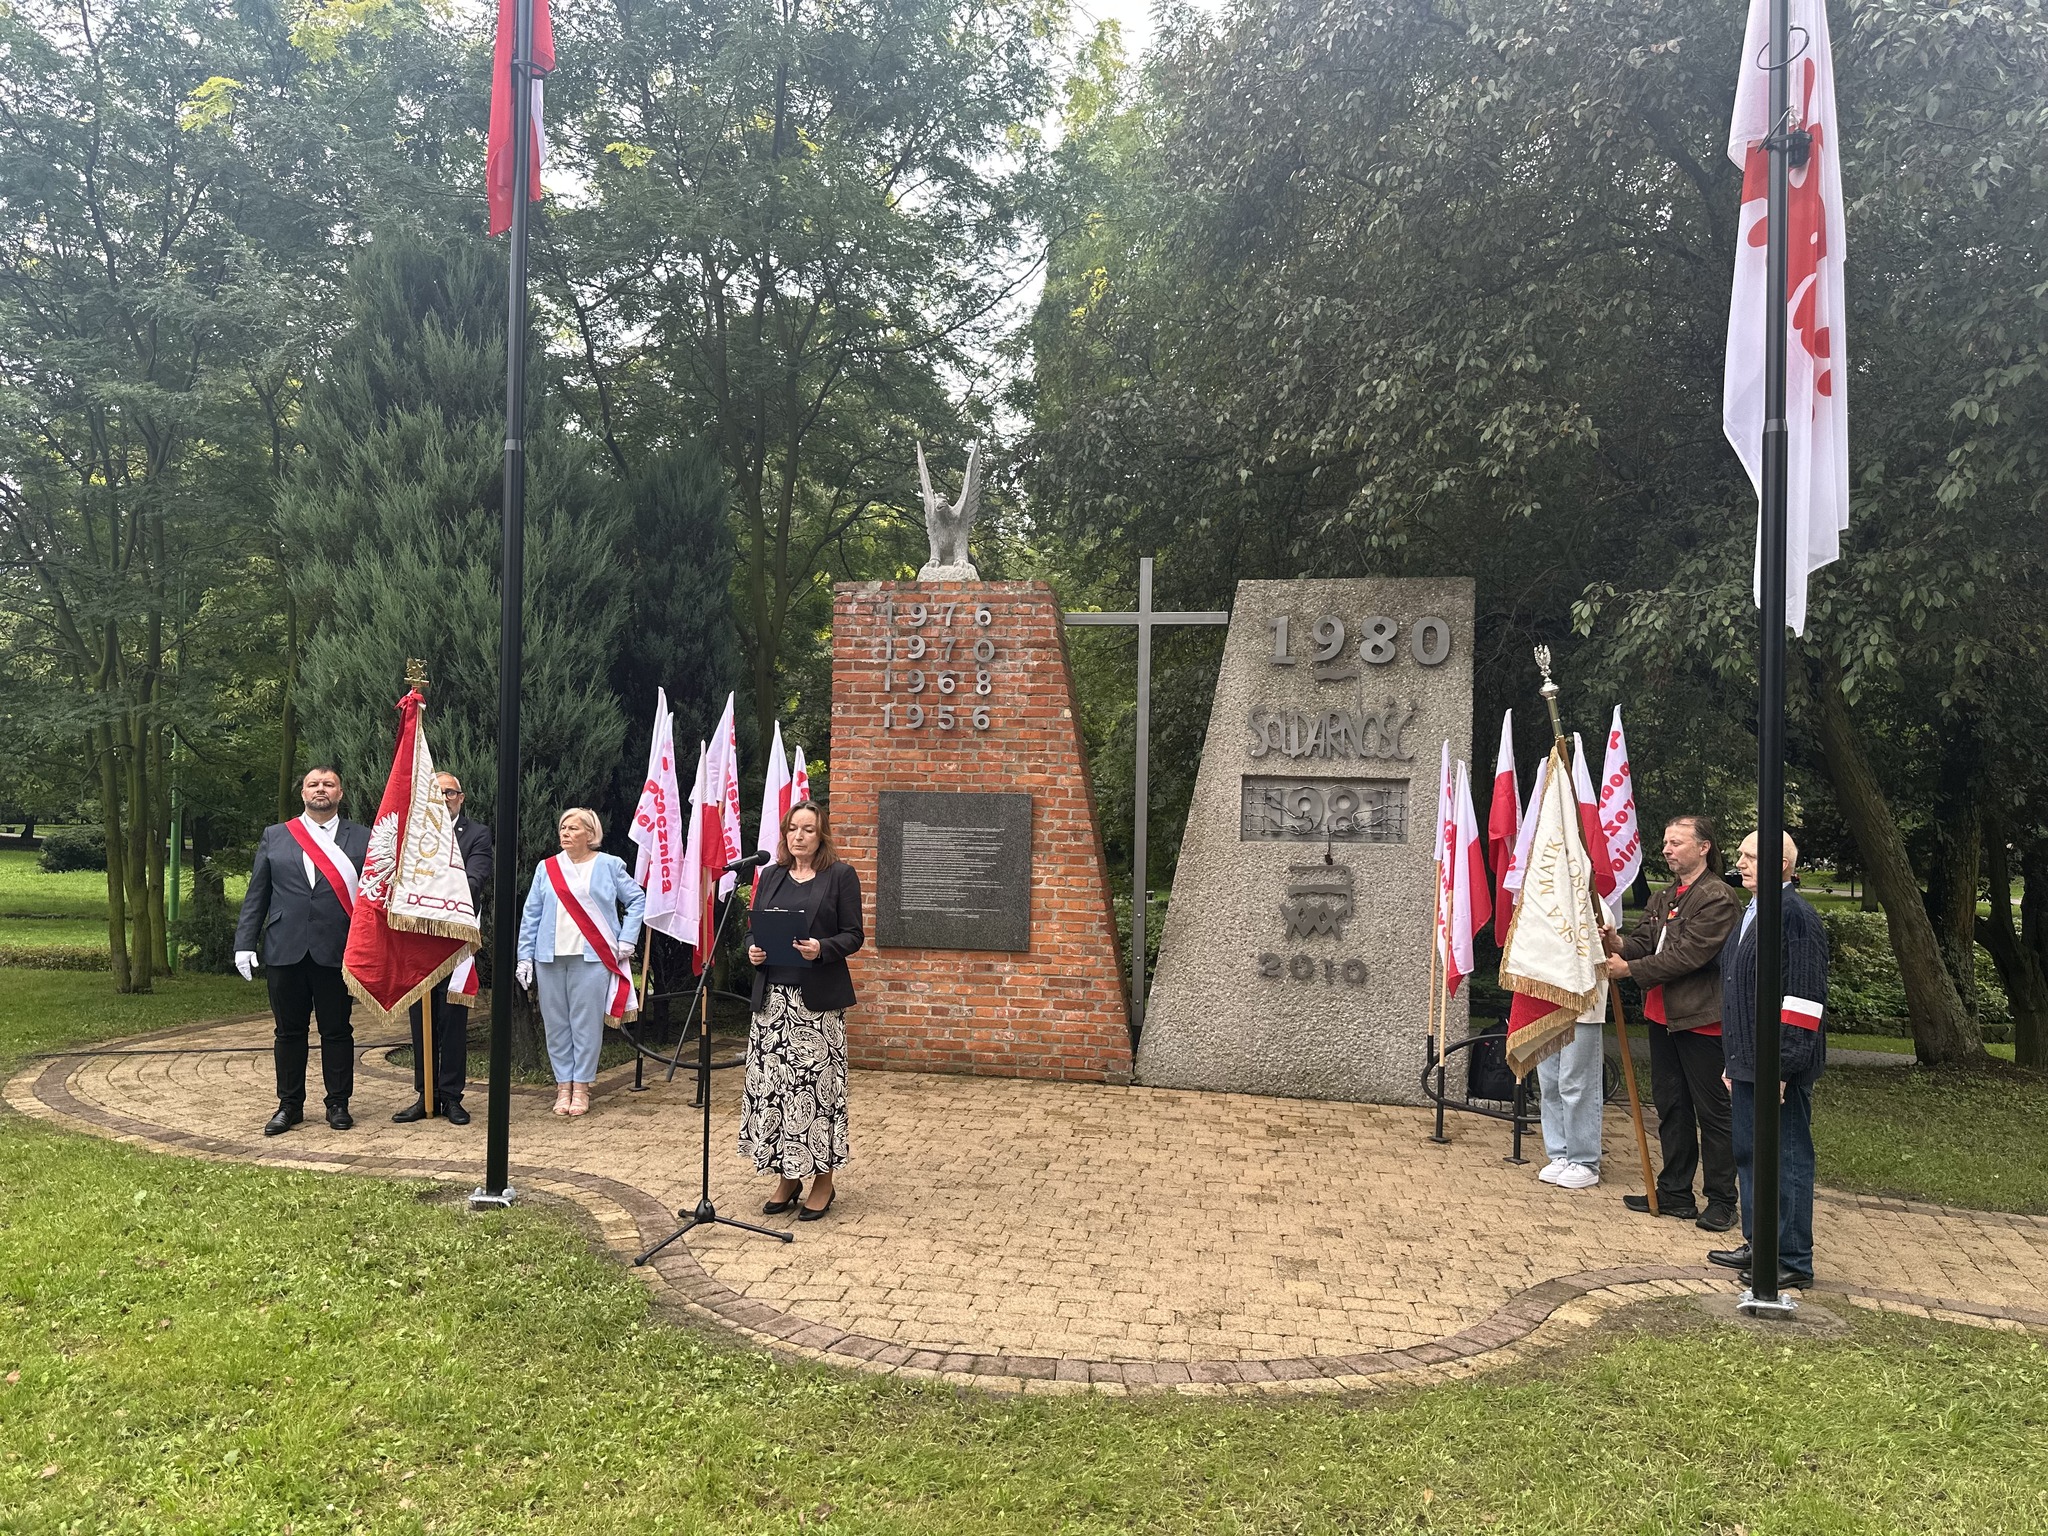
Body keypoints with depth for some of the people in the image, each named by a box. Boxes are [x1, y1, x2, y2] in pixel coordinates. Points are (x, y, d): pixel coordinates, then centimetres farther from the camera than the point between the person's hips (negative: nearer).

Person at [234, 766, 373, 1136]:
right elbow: (256, 894, 10)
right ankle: (289, 1105, 20)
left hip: (338, 952, -2)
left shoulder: (362, 838, 5)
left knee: (337, 1031, 6)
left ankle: (338, 1103, 17)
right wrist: (245, 943, 3)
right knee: (289, 1031, 9)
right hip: (284, 950, 2)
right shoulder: (275, 836, 12)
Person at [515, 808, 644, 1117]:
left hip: (592, 957, -3)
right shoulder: (546, 868, 10)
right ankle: (563, 1086, 13)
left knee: (586, 1023, -2)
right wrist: (525, 956, 5)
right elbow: (531, 915, 10)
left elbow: (637, 899, 7)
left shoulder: (609, 866, 3)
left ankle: (581, 1088, 7)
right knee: (556, 1024, 5)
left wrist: (626, 941, -1)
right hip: (550, 958, 3)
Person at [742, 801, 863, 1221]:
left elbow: (853, 935, -3)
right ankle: (788, 1177, 18)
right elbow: (755, 930, 16)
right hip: (773, 996, 4)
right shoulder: (771, 876, 13)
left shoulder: (841, 875, 0)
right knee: (773, 1084, 5)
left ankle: (823, 1179, 10)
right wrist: (752, 950, -6)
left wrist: (822, 949, -20)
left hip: (819, 999, -4)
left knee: (817, 1083, -2)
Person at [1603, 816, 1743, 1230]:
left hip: (1701, 1020, -9)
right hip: (1663, 1015, 9)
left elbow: (1687, 956, -20)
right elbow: (1645, 942, 7)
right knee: (1671, 1108, 15)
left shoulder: (1718, 899, -14)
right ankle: (1675, 1193, 25)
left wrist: (1631, 968, -17)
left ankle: (1722, 1200, 11)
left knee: (1712, 1113, 1)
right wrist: (1620, 945, -15)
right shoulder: (1665, 899, 15)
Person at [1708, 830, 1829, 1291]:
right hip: (1747, 1063, 10)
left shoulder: (1796, 916, -16)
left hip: (1778, 1068, -10)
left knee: (1787, 1161, 1)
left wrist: (1781, 1066, -22)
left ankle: (1793, 1262, 12)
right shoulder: (1752, 914, 14)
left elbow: (1802, 999, -20)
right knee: (1749, 1156, 18)